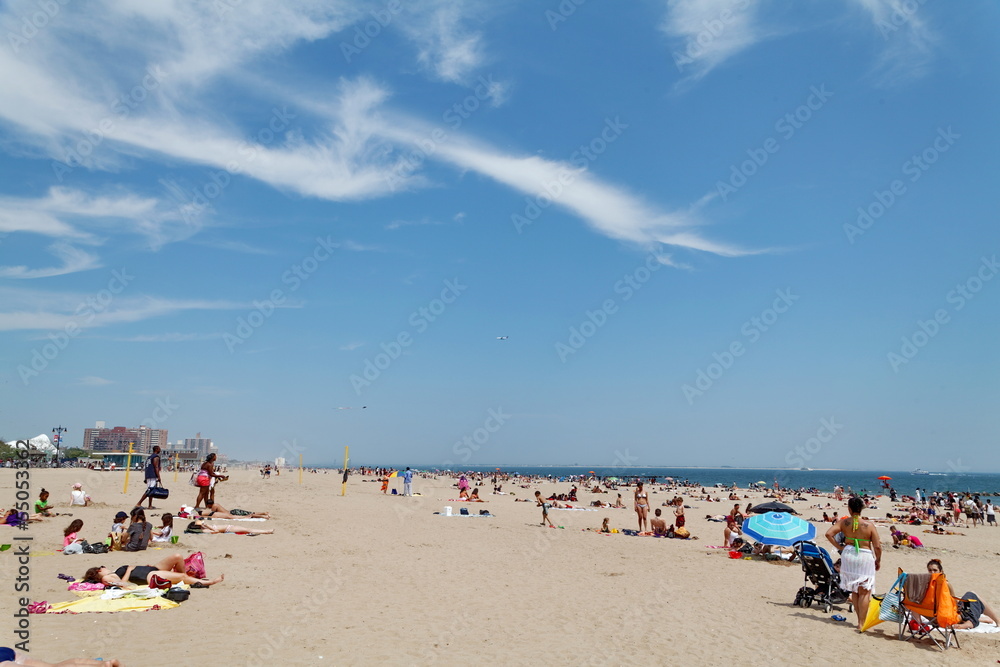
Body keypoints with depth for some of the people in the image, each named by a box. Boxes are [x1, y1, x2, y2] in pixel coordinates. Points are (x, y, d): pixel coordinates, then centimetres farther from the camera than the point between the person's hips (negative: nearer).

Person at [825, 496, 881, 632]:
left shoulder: (844, 522, -2)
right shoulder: (869, 525, -8)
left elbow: (829, 534, -10)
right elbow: (877, 547, -8)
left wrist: (839, 547, 1)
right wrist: (878, 560, 9)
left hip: (848, 554, 3)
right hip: (865, 557, -3)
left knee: (854, 590, 16)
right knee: (864, 592, 3)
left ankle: (860, 620, 22)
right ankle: (861, 623, 2)